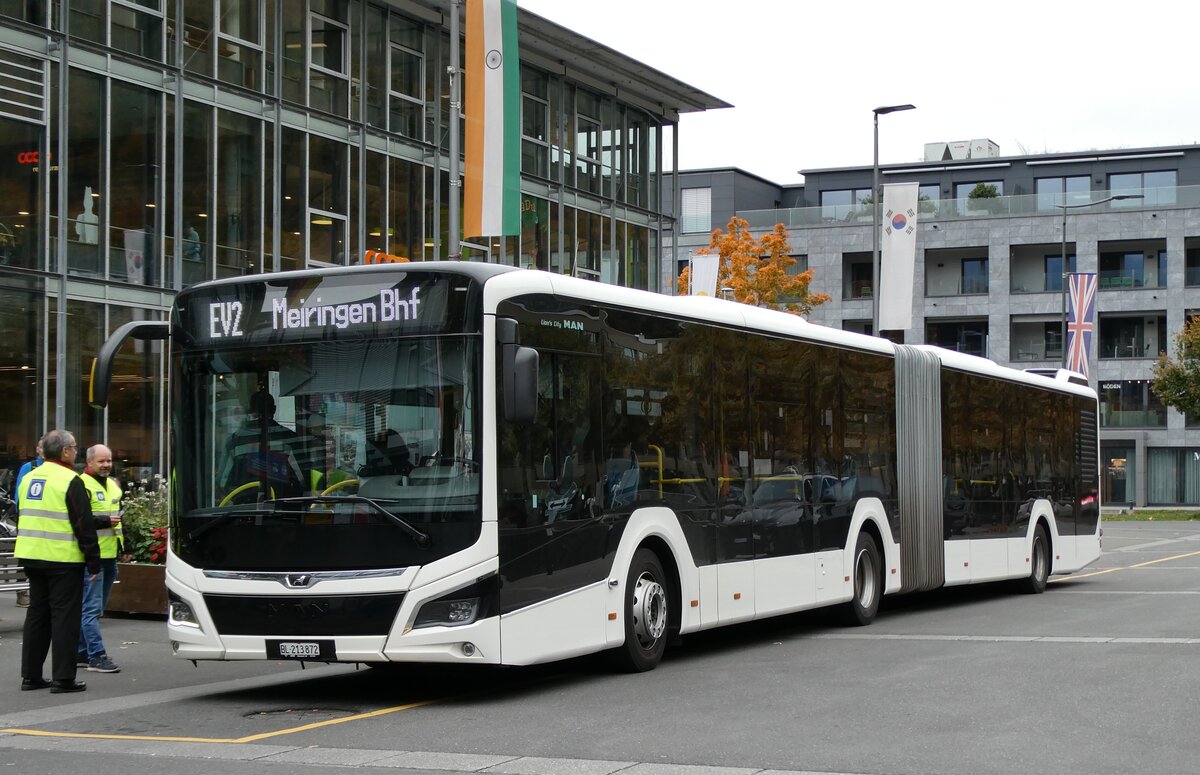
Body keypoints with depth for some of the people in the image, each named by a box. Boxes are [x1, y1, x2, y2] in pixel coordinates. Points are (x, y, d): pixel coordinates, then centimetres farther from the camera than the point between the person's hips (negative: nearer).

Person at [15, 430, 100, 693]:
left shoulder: (28, 479, 13)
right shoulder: (70, 481, -12)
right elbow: (84, 525, -14)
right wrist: (94, 562, -9)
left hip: (31, 557, 7)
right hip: (62, 560, -7)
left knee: (36, 613, 14)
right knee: (64, 616, -2)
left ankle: (30, 675, 17)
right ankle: (63, 678, -3)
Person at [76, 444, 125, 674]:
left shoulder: (113, 485, 19)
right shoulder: (82, 485, -10)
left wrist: (124, 547, 26)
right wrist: (105, 521, -24)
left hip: (110, 555, 9)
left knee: (96, 607, 14)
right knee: (92, 607, -7)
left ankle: (82, 653, 21)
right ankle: (97, 656, -8)